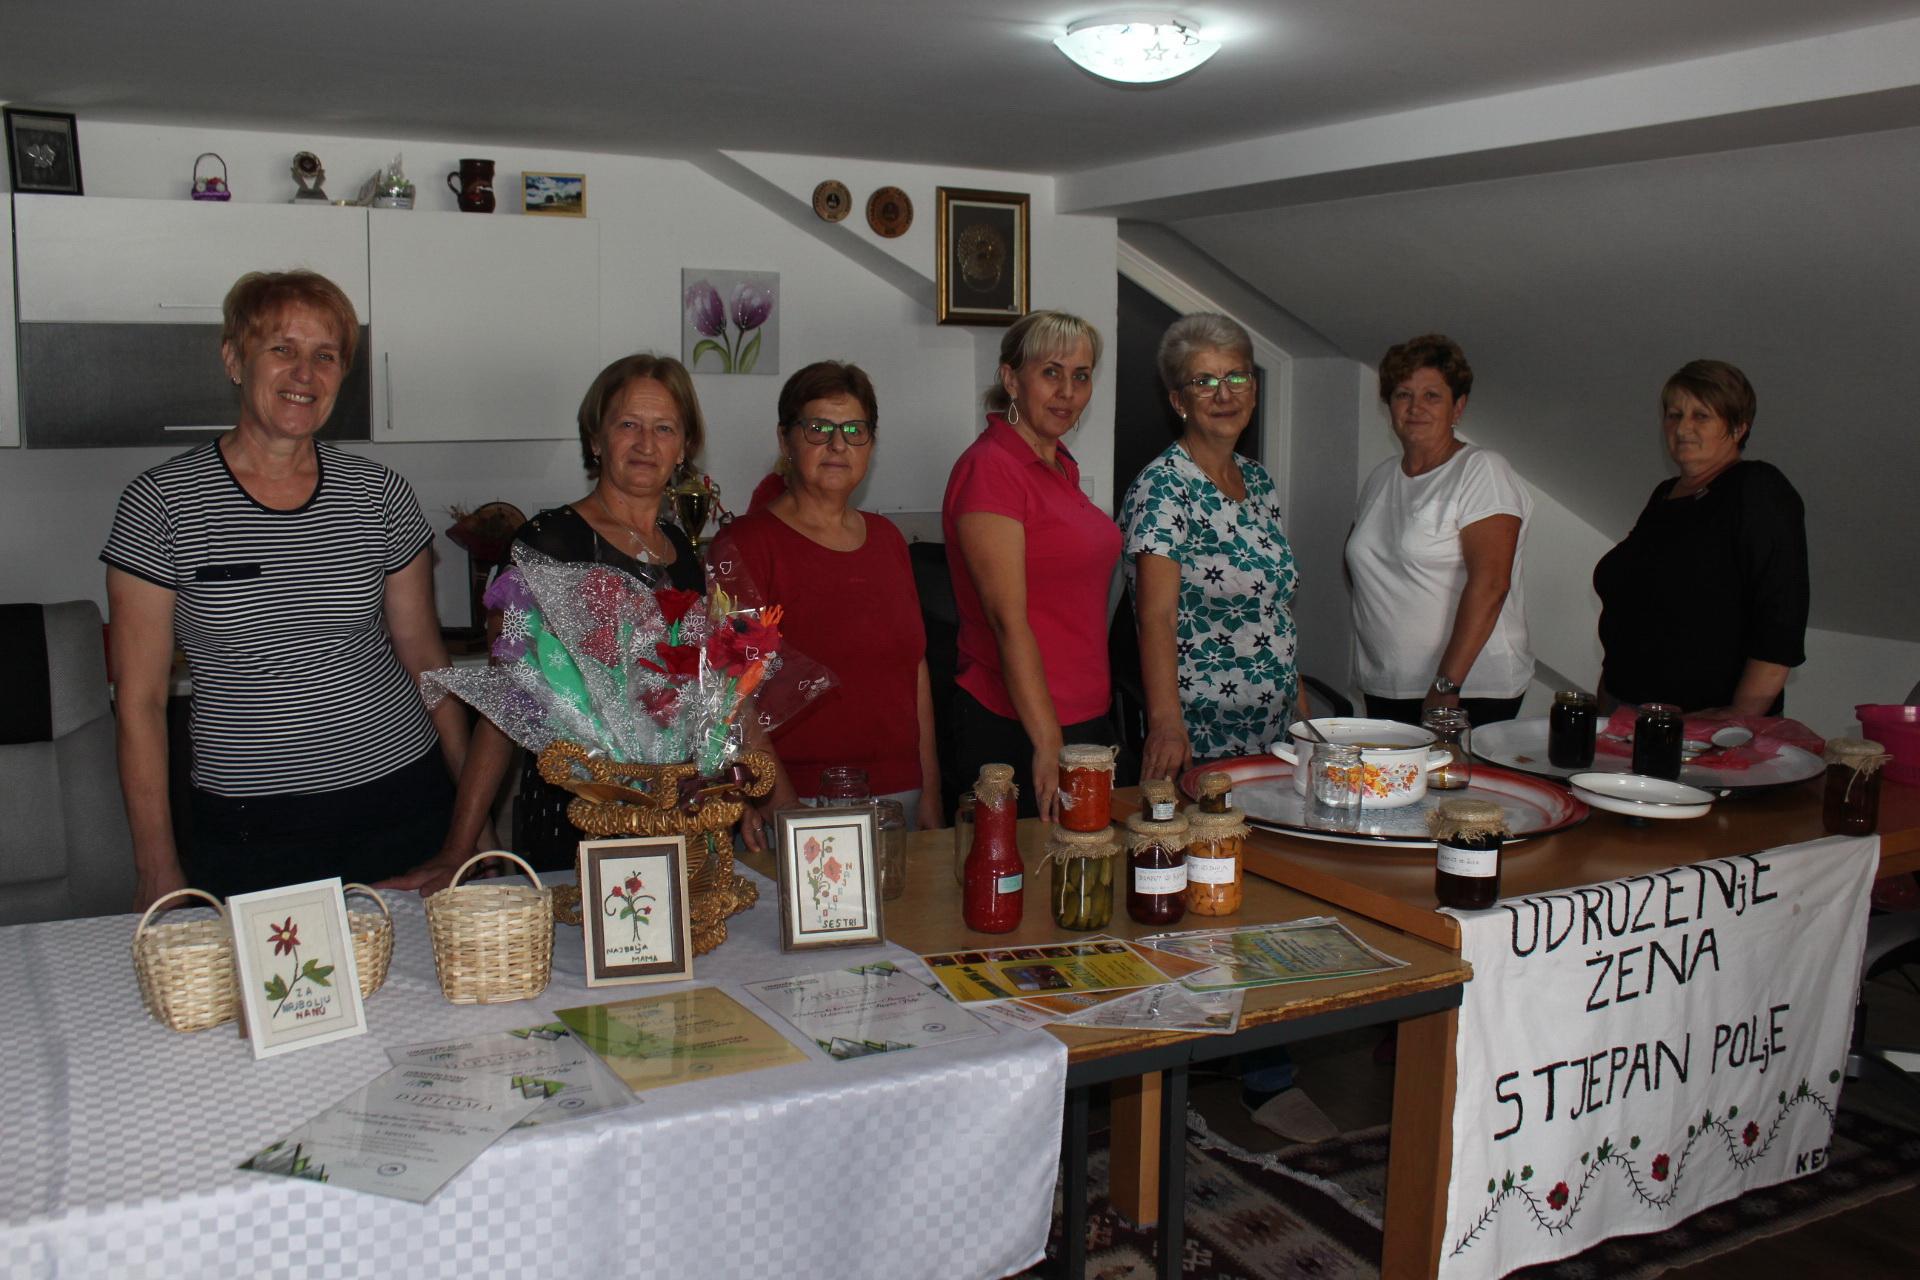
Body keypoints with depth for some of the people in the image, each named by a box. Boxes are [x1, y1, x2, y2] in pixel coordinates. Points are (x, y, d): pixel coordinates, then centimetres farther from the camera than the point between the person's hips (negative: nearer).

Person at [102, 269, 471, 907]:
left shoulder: (380, 496, 2)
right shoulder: (163, 502, -5)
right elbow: (140, 699, -3)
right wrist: (157, 868, -4)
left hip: (400, 798, 2)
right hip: (244, 830, -2)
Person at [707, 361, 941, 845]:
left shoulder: (886, 538, 12)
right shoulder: (744, 544, -7)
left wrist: (930, 792, 11)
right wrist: (780, 801, -21)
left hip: (896, 795, 6)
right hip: (796, 799, -6)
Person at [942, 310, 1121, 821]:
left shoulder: (1061, 466, 13)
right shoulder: (990, 467, -14)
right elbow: (1009, 620, -20)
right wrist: (1048, 745, -23)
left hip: (1085, 718, 9)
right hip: (1017, 733, -9)